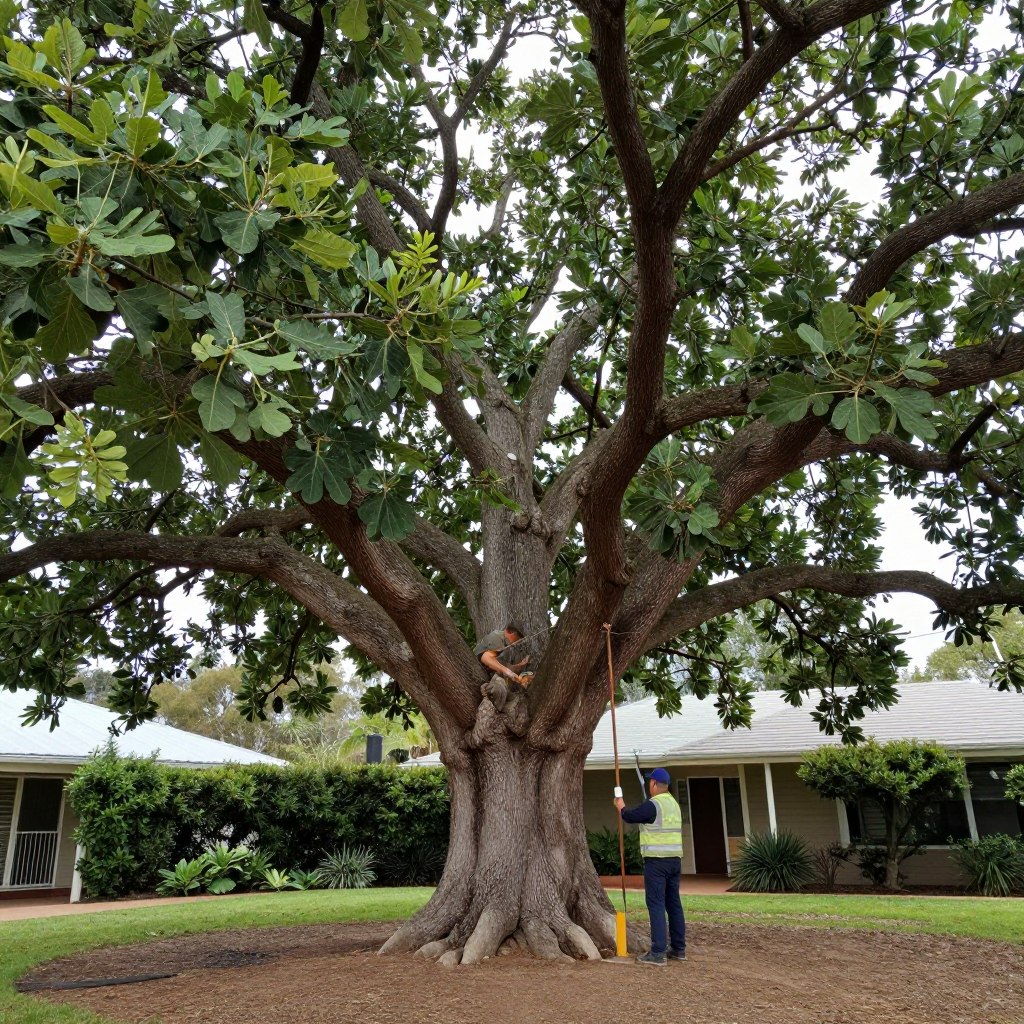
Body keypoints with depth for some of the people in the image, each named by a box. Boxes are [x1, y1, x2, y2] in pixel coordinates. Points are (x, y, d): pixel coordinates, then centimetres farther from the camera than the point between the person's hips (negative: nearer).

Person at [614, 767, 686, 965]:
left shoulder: (652, 805, -14)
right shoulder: (674, 804, 13)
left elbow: (629, 817, -3)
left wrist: (621, 805, 17)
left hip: (656, 861, -8)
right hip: (675, 859, 8)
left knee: (656, 905, -7)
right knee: (674, 903, 13)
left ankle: (658, 953, -8)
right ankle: (679, 948, 19)